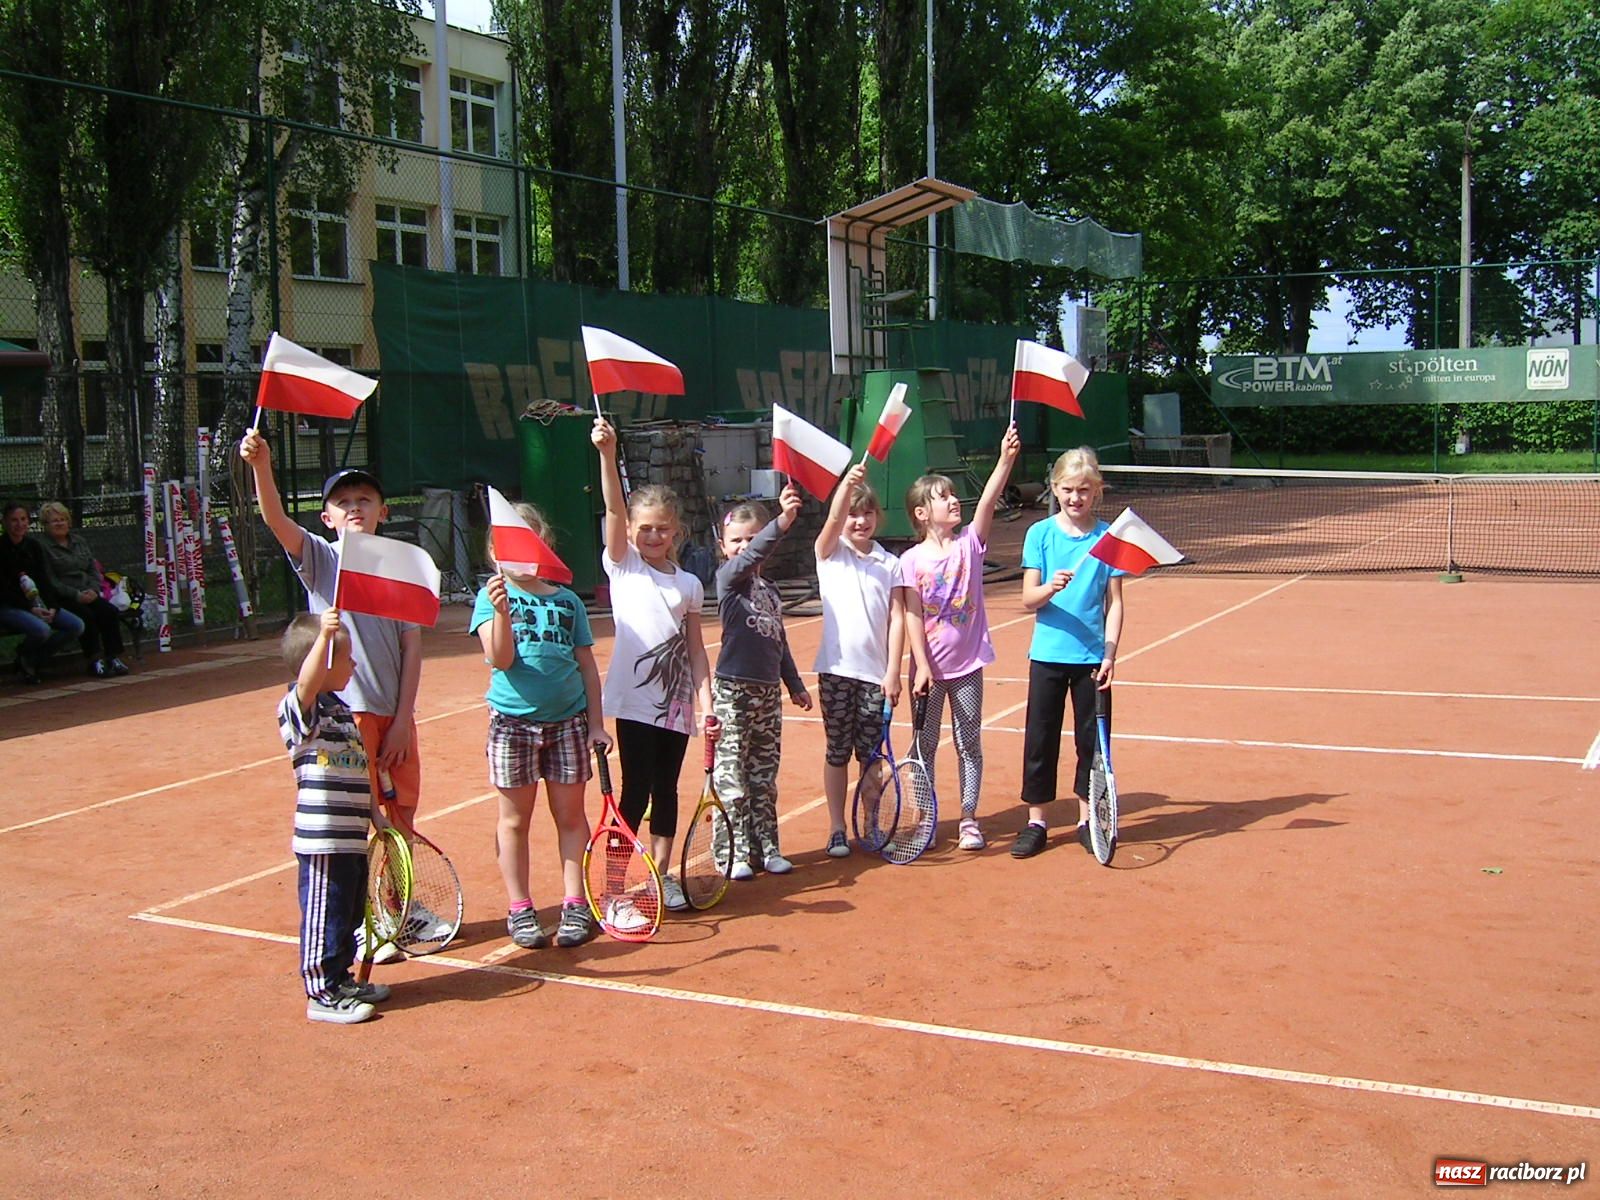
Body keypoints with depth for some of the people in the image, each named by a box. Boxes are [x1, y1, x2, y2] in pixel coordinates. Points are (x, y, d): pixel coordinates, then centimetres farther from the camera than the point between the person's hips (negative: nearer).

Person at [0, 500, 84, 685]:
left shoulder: (34, 547, 8)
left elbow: (45, 582, 7)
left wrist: (52, 608, -10)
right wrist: (30, 609, -21)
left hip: (36, 604, 6)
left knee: (77, 626, -11)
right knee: (41, 629, -34)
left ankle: (33, 660, 2)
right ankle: (24, 656, 2)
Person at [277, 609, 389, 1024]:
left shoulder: (339, 708, 17)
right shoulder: (299, 707, -13)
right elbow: (306, 682, -38)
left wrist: (373, 815, 27)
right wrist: (323, 636, -51)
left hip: (351, 837, 10)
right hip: (323, 840, -10)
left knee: (350, 915, 20)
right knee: (325, 917, -1)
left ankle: (341, 980, 33)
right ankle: (321, 995, 9)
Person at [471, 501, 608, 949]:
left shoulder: (568, 601, 6)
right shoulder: (492, 597, -1)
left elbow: (587, 666, 9)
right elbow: (500, 659, -12)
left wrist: (596, 723, 6)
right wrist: (502, 611, -27)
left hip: (568, 720, 2)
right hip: (513, 721, -2)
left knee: (570, 814, 7)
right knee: (515, 818, 7)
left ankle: (575, 904, 17)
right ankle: (519, 910, 17)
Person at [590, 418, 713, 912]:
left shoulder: (689, 584, 9)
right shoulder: (623, 566, 2)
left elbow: (696, 649, 9)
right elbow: (614, 509, -13)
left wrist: (706, 701, -1)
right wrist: (607, 454, -26)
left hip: (676, 704, 4)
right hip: (635, 700, -4)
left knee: (666, 790, 12)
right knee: (636, 790, -3)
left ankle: (662, 875, 24)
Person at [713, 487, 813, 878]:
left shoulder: (771, 592, 15)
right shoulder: (728, 578, -5)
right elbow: (749, 557, -26)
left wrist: (795, 684, 23)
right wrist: (781, 521, -41)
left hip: (768, 692, 7)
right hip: (733, 689, -6)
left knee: (764, 776, 12)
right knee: (731, 775, -2)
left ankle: (766, 847, 20)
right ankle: (736, 852, 4)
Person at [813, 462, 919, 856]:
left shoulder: (890, 564, 6)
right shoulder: (831, 554, 3)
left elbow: (897, 619, 1)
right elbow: (833, 520, -18)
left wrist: (893, 672, -6)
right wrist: (847, 483, -37)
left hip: (876, 673, 1)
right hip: (837, 670, -1)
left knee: (871, 753, 8)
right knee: (837, 752, 6)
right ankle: (836, 829, 14)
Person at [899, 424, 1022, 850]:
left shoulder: (970, 542, -2)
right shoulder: (911, 560, -6)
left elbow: (988, 500, -17)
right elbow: (912, 616, -9)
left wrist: (1006, 458, -31)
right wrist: (922, 666, -14)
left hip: (967, 664, 1)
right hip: (929, 667, -1)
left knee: (969, 744, 8)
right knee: (925, 743, 9)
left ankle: (969, 820, 18)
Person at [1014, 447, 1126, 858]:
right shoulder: (1040, 534, 0)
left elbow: (1114, 602, 1)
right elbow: (1029, 599, -4)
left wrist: (1109, 653, -7)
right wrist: (1050, 587, -26)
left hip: (1092, 657, 0)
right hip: (1048, 654, 0)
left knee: (1092, 738, 7)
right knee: (1040, 738, 5)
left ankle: (1087, 819, 21)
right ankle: (1035, 822, 15)